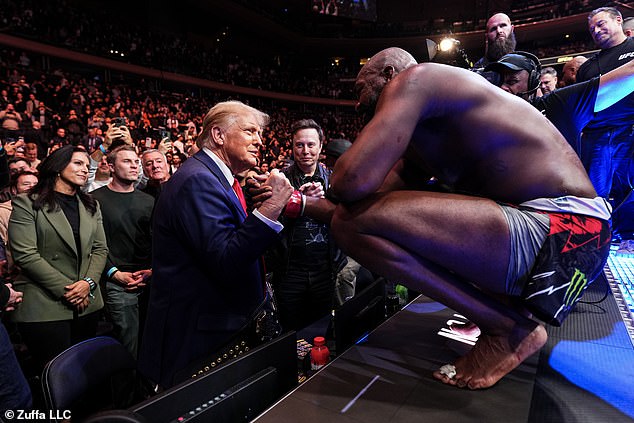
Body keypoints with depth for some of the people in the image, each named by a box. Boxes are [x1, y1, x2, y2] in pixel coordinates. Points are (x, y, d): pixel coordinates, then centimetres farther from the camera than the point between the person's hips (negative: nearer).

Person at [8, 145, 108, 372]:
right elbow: (26, 255, -11)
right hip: (44, 308, -5)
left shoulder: (91, 206, 14)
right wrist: (66, 289, -13)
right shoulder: (27, 204, -3)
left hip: (87, 304, 5)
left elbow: (100, 248, 10)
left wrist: (89, 282, -7)